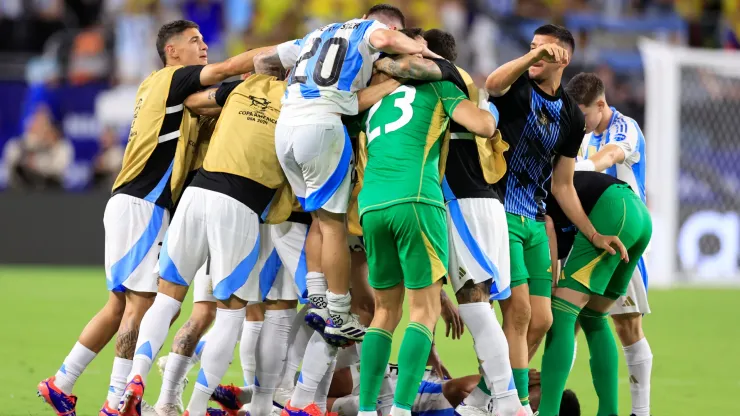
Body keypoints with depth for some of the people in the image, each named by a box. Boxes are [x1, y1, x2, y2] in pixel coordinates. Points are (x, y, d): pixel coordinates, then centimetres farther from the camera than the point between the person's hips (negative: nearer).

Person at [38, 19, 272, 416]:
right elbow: (230, 67, -13)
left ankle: (60, 384, 14)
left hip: (134, 204, 9)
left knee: (120, 304, 11)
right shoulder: (171, 79, -5)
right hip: (140, 205, -9)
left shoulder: (161, 86, 21)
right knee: (140, 302, -9)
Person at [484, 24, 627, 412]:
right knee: (519, 311, -15)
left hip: (534, 221, 6)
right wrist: (533, 56, -43)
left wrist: (593, 234, 12)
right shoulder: (517, 89, -3)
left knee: (540, 321, 4)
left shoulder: (571, 117, 12)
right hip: (502, 214, -6)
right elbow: (492, 84, -31)